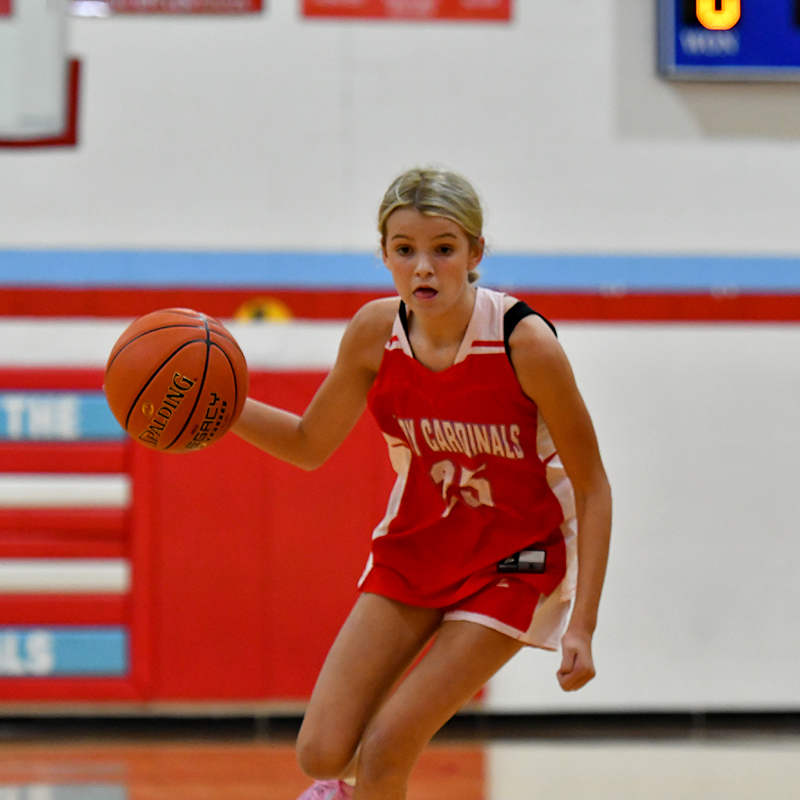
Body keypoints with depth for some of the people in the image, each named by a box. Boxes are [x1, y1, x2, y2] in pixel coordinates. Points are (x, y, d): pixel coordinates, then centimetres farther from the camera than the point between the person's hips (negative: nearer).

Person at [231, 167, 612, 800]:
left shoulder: (525, 343, -26)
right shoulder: (376, 332, -13)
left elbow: (592, 487, -16)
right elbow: (310, 446, 2)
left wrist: (582, 626, -21)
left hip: (513, 562, -4)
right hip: (414, 548, 4)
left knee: (385, 749, -14)